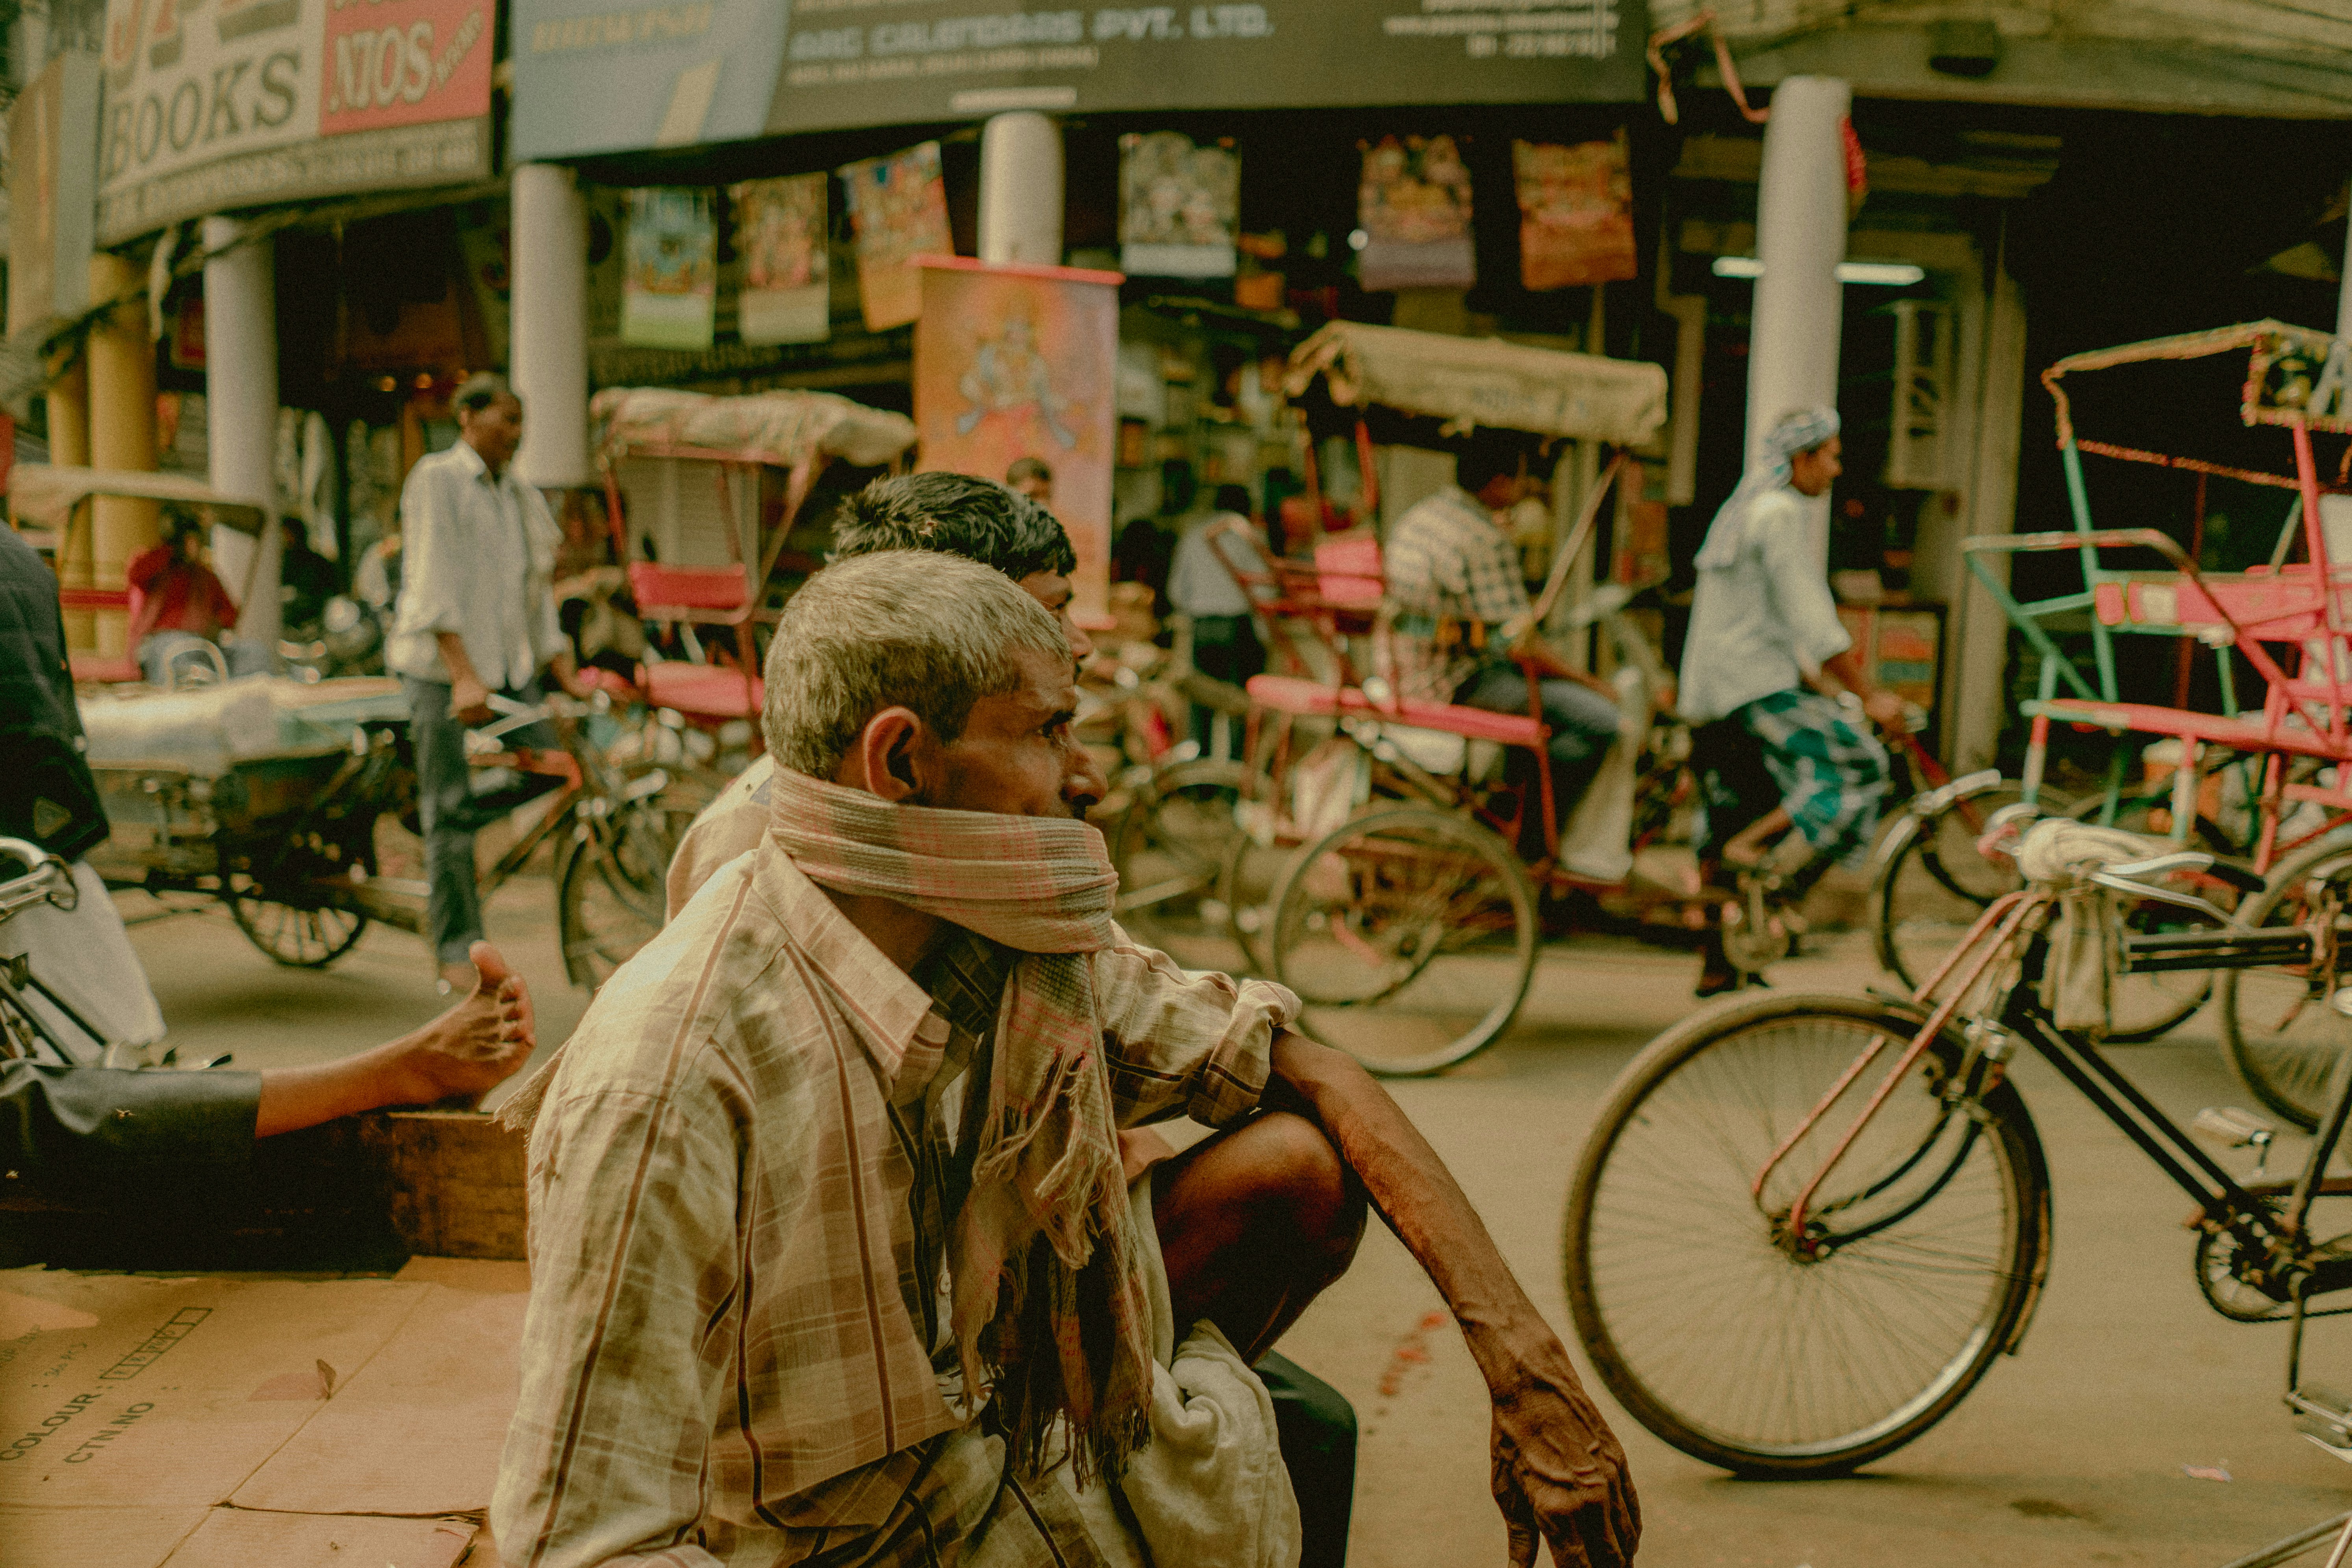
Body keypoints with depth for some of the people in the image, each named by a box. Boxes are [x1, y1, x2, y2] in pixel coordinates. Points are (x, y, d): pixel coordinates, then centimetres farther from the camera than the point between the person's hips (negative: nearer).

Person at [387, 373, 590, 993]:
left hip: (510, 664, 7)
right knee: (451, 809, -5)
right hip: (442, 666, -7)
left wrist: (565, 673, 9)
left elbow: (536, 594, 17)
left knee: (548, 773, -2)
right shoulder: (436, 478, -5)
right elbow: (434, 583, -14)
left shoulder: (519, 495, 15)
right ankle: (456, 953, 2)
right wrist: (464, 675, -22)